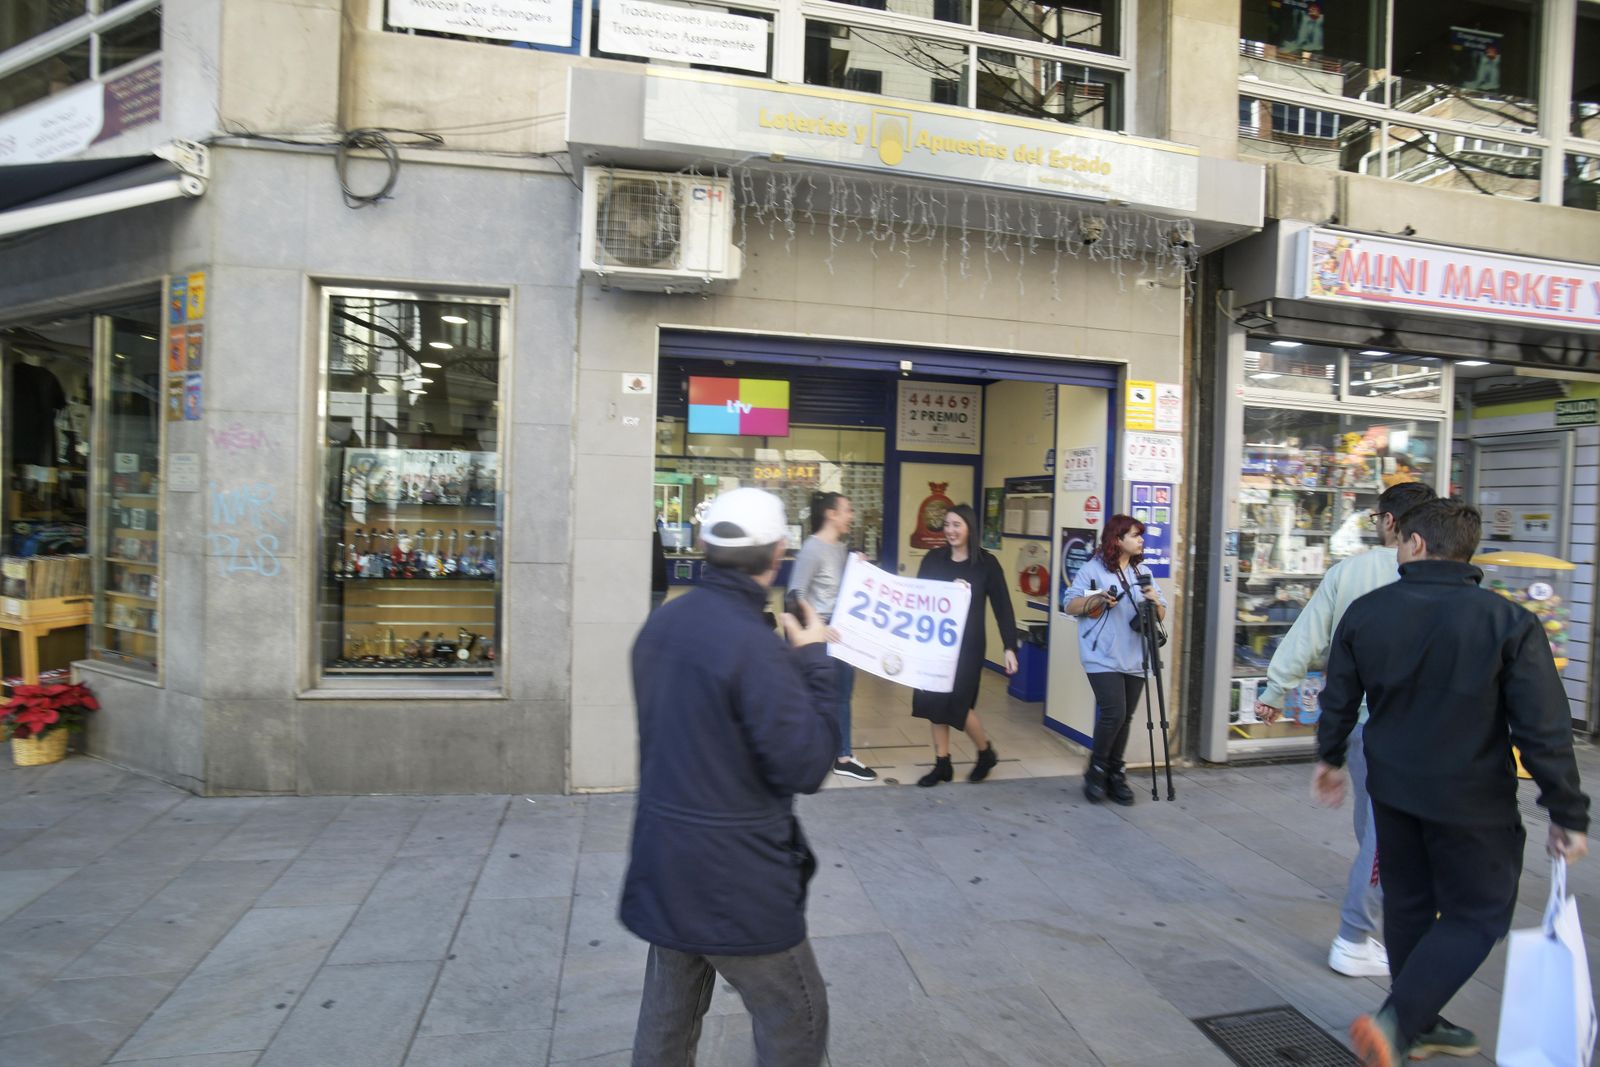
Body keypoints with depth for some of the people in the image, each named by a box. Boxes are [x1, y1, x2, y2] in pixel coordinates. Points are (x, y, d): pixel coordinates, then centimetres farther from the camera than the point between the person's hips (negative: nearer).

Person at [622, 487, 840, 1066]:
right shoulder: (753, 644, -25)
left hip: (661, 858, 8)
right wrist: (813, 663, -13)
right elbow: (806, 767, -22)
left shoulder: (661, 622, 1)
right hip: (736, 875, -8)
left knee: (667, 1014, 23)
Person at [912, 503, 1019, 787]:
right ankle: (942, 764, 20)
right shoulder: (933, 559, 3)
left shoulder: (986, 563, -5)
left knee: (957, 704, -3)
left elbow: (1002, 607, -4)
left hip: (967, 644, -4)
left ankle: (986, 752, 24)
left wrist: (1010, 647, -8)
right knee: (933, 702, 5)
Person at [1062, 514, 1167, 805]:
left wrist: (1155, 600, -8)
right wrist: (1097, 599, -19)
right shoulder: (1093, 569, -2)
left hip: (1134, 660, 5)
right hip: (1103, 658, -5)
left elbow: (1160, 616, 13)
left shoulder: (1143, 572, 13)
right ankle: (1097, 769, 7)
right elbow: (1070, 606, -3)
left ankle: (1115, 774, 21)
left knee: (1125, 718, 8)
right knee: (1113, 714, -14)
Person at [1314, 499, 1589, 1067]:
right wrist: (1567, 815, -4)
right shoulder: (1509, 622, -16)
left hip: (1393, 787, 4)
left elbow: (1339, 700, 4)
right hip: (1473, 802, -3)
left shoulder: (1365, 612, -7)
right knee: (1477, 915, 11)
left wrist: (1330, 758, 21)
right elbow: (1545, 731, -15)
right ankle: (1396, 1021, -1)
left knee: (1408, 905, 19)